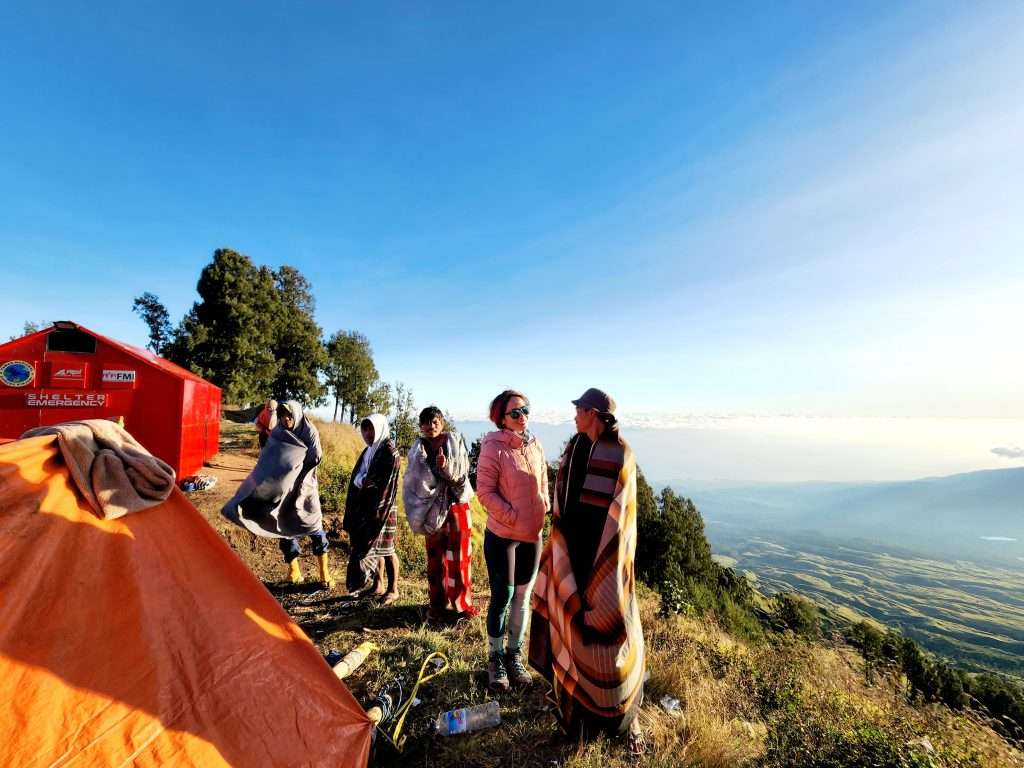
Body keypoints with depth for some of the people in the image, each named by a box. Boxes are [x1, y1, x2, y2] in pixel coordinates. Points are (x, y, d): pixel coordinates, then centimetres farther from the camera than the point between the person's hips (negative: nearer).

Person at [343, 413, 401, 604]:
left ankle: (393, 589, 16)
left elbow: (386, 487, -18)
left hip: (381, 508, -8)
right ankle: (378, 585, 31)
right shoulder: (369, 451, 10)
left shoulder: (390, 452, -15)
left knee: (385, 549, 2)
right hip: (366, 506, 8)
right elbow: (358, 477, 15)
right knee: (373, 547, 16)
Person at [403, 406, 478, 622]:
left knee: (459, 556, 4)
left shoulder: (455, 442, -6)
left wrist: (446, 467, -28)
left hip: (456, 503, -1)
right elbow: (413, 481, 1)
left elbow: (461, 474, -9)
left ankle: (463, 604, 20)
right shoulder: (418, 449, 0)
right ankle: (437, 604, 27)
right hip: (432, 507, 2)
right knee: (434, 556, 11)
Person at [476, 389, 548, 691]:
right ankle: (496, 658, 30)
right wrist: (515, 518, -16)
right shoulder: (493, 447, -16)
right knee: (502, 597, 6)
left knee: (522, 597, 16)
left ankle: (515, 655, 35)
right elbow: (485, 492, -16)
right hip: (502, 535, -5)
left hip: (533, 535, 5)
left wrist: (542, 513, 5)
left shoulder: (535, 445, 1)